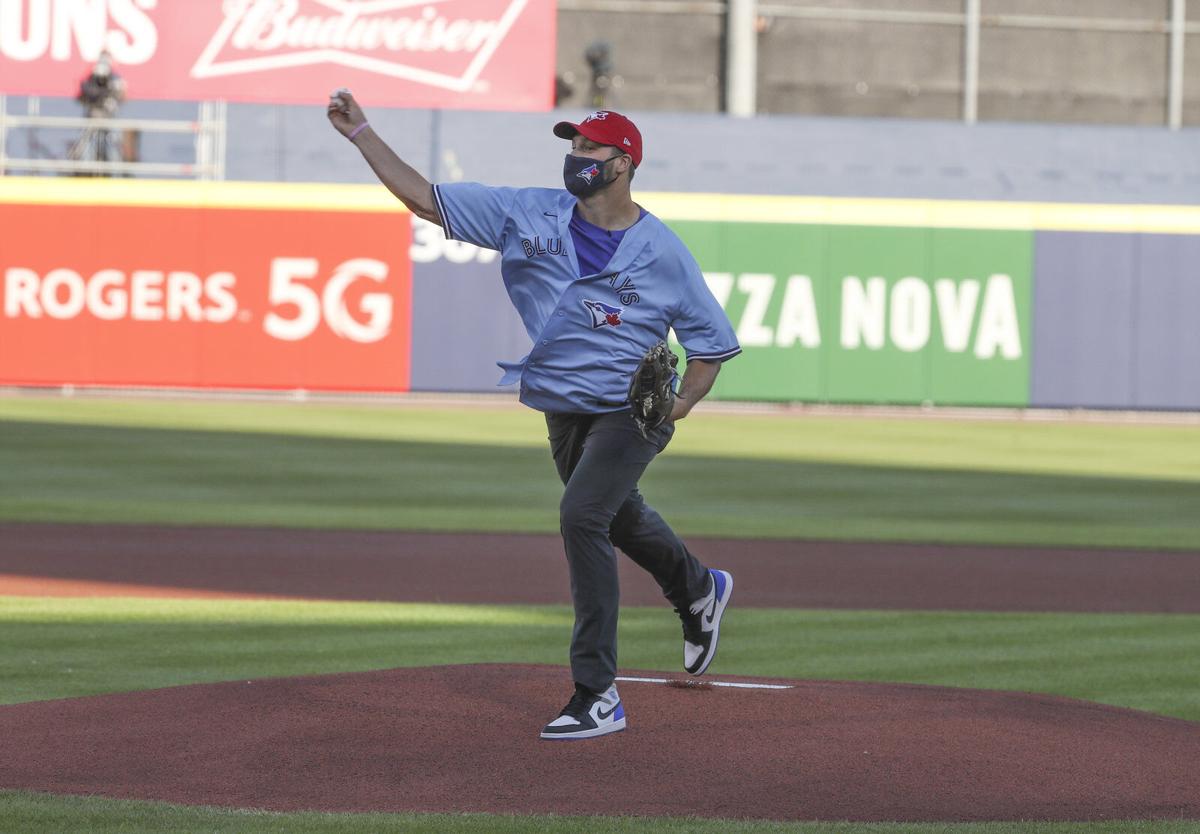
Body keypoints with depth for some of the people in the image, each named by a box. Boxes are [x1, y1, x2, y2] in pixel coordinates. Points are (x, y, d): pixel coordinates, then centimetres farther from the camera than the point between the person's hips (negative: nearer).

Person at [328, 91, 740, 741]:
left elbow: (713, 342, -6)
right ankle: (698, 591, 56)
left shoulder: (663, 253, -14)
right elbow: (425, 199, -5)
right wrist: (361, 133, -12)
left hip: (628, 413, -6)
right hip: (562, 413, 6)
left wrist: (675, 411, -22)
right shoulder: (530, 214, -5)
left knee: (582, 514, -24)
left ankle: (597, 697, -21)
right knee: (620, 520, 22)